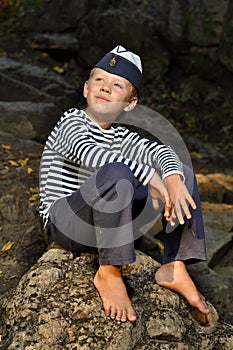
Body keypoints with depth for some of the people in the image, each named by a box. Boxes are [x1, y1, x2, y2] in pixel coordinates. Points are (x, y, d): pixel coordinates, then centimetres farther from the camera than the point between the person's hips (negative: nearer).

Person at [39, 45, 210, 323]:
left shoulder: (120, 136, 11)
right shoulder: (72, 120, -7)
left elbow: (158, 150, -7)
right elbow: (87, 152, -30)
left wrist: (173, 180, -30)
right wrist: (151, 177, -37)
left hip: (103, 221, 7)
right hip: (64, 223, -7)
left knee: (182, 172, 1)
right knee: (117, 172, -36)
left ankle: (173, 267, -7)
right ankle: (109, 272, -23)